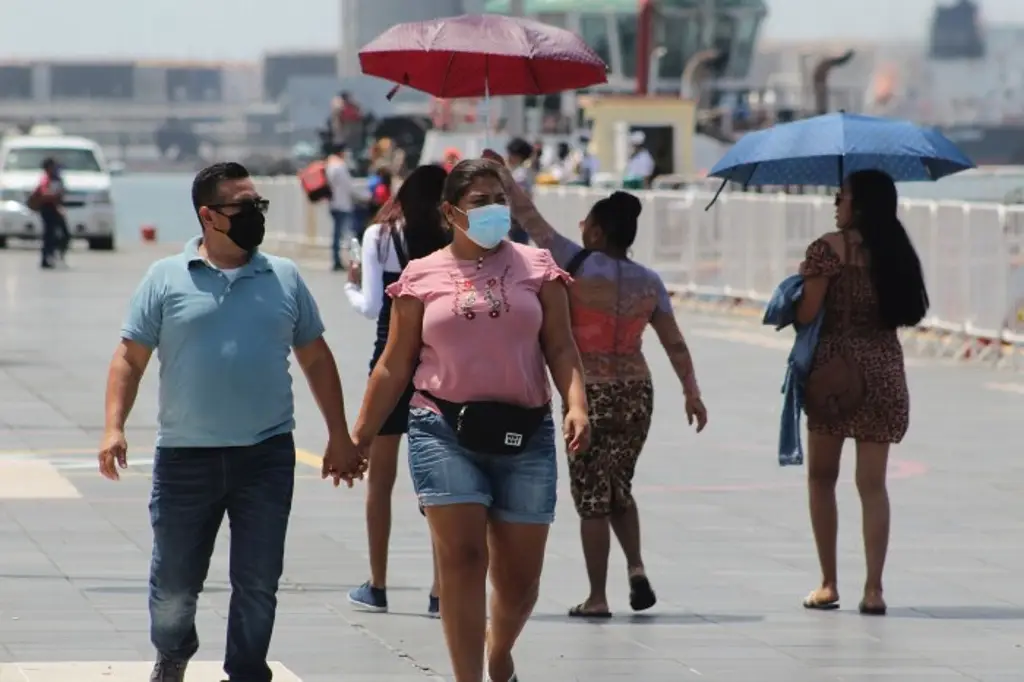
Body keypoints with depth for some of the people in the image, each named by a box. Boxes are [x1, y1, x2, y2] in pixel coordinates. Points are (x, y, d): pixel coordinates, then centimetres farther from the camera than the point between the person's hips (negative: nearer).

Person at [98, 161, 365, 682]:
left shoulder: (284, 278, 8)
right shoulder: (166, 279, 1)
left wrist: (338, 435, 11)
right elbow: (130, 358, 1)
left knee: (258, 582, 2)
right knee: (174, 581, 8)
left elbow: (316, 359, 14)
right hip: (185, 457, -1)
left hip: (267, 455, 1)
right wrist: (114, 426, -11)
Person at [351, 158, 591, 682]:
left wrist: (576, 404, -13)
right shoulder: (421, 277, 7)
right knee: (461, 558, -13)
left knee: (519, 575, 6)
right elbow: (395, 366, 9)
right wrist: (359, 436, 7)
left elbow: (560, 348, 4)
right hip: (445, 431, -1)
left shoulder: (535, 268, 9)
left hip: (523, 436, 2)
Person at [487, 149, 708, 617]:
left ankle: (597, 597, 3)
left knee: (591, 496, 2)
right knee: (618, 487, 21)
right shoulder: (648, 283, 3)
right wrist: (691, 393, 12)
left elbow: (530, 219, -4)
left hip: (589, 395, -5)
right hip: (636, 393, 5)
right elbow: (675, 343, 5)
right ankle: (635, 566, 2)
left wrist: (504, 178, 6)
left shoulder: (578, 265, -9)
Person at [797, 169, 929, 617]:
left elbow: (806, 314, -13)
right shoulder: (895, 251, 4)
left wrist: (796, 290, 7)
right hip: (884, 370, 4)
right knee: (872, 483, 3)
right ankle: (873, 588, -4)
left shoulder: (827, 249, -10)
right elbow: (908, 312, 7)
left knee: (822, 477, 12)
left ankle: (828, 584, 12)